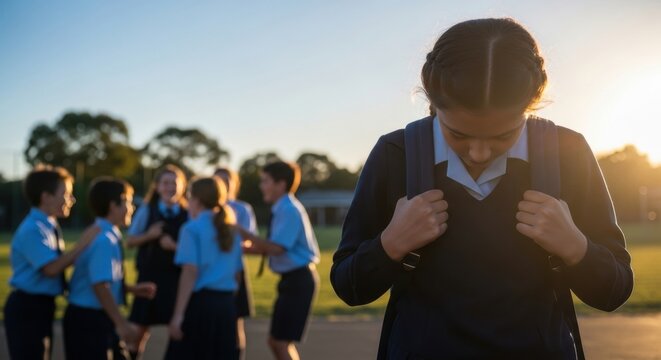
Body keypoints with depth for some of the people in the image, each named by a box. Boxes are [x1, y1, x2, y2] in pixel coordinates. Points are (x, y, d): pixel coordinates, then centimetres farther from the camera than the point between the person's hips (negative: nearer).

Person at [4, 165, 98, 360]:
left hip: (42, 307, 10)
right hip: (27, 309, -10)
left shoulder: (50, 227, 10)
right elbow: (51, 268, -28)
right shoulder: (32, 230, -20)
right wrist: (82, 244, -24)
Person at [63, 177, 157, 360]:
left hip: (101, 318, 10)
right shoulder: (104, 240, -21)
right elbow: (100, 286, -28)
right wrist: (122, 324, -26)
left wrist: (132, 289, 14)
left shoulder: (107, 237, 9)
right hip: (88, 320, -10)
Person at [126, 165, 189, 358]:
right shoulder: (146, 210, 2)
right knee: (141, 326, 4)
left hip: (177, 277, 1)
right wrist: (148, 236, -15)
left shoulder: (188, 215, 2)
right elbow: (130, 241, 3)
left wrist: (175, 246, -16)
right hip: (149, 275, 0)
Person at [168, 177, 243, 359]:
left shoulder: (193, 228, -5)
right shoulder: (231, 230, 14)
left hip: (200, 303, -6)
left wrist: (178, 315, -16)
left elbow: (190, 272, -14)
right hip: (227, 304, 6)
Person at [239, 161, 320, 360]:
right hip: (291, 279, 10)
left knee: (283, 341, -6)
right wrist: (242, 247, 4)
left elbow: (276, 248, -24)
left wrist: (242, 232, -19)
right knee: (275, 340, 14)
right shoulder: (282, 210, 12)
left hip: (299, 280, -10)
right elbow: (272, 248, 14)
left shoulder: (289, 210, -17)